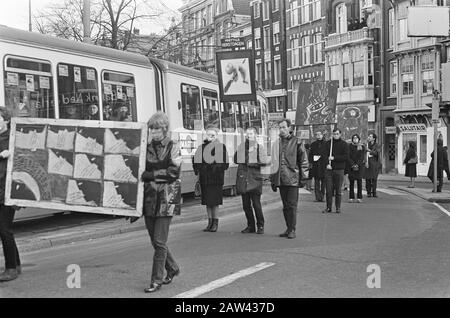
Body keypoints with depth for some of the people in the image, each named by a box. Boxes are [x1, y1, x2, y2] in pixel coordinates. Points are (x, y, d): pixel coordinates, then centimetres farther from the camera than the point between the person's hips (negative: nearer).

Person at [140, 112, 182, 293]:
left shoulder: (173, 147, -1)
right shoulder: (147, 147, 12)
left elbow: (174, 171, -12)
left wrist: (150, 175, -19)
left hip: (166, 198, -5)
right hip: (149, 196, 5)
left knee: (159, 241, -7)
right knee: (155, 240, 11)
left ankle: (157, 280, 3)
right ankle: (172, 268, 33)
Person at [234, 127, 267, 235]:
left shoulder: (259, 147, 5)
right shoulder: (242, 146, 14)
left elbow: (264, 161, -6)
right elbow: (236, 160, 5)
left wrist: (251, 163, -8)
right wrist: (247, 151, -2)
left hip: (255, 178, -3)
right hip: (243, 178, 3)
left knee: (256, 204, -5)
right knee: (246, 205, 7)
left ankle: (260, 226, 7)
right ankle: (250, 226, 18)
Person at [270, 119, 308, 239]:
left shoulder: (296, 142, -1)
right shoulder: (276, 143, 12)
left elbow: (303, 160, 2)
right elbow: (274, 162, 17)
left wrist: (303, 177, -1)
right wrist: (273, 180, 15)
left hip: (292, 178, -5)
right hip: (280, 179, 5)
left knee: (292, 205, -4)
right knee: (285, 205, 10)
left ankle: (292, 229, 3)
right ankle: (288, 228, 19)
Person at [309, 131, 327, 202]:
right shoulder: (313, 144, 14)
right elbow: (310, 155, 12)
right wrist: (310, 162, 0)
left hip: (324, 165, -2)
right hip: (315, 165, 2)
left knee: (323, 181, 0)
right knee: (316, 181, -1)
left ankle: (322, 197, 6)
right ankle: (317, 197, 0)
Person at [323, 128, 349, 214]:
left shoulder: (344, 144, 4)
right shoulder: (328, 143, 12)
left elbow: (346, 157, -5)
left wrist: (334, 158, -12)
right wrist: (327, 163, -8)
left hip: (339, 169, -2)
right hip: (329, 169, 2)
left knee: (338, 190, 1)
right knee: (328, 189, -1)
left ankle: (338, 207, 10)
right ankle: (328, 207, 6)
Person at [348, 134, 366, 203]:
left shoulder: (362, 147, 9)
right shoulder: (350, 147, 9)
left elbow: (362, 157, 0)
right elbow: (348, 157, 1)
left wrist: (357, 165, -12)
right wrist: (353, 165, -11)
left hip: (360, 166, 0)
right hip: (351, 166, 0)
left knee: (359, 181, -5)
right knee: (351, 182, -3)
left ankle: (359, 198, -3)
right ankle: (351, 198, 0)